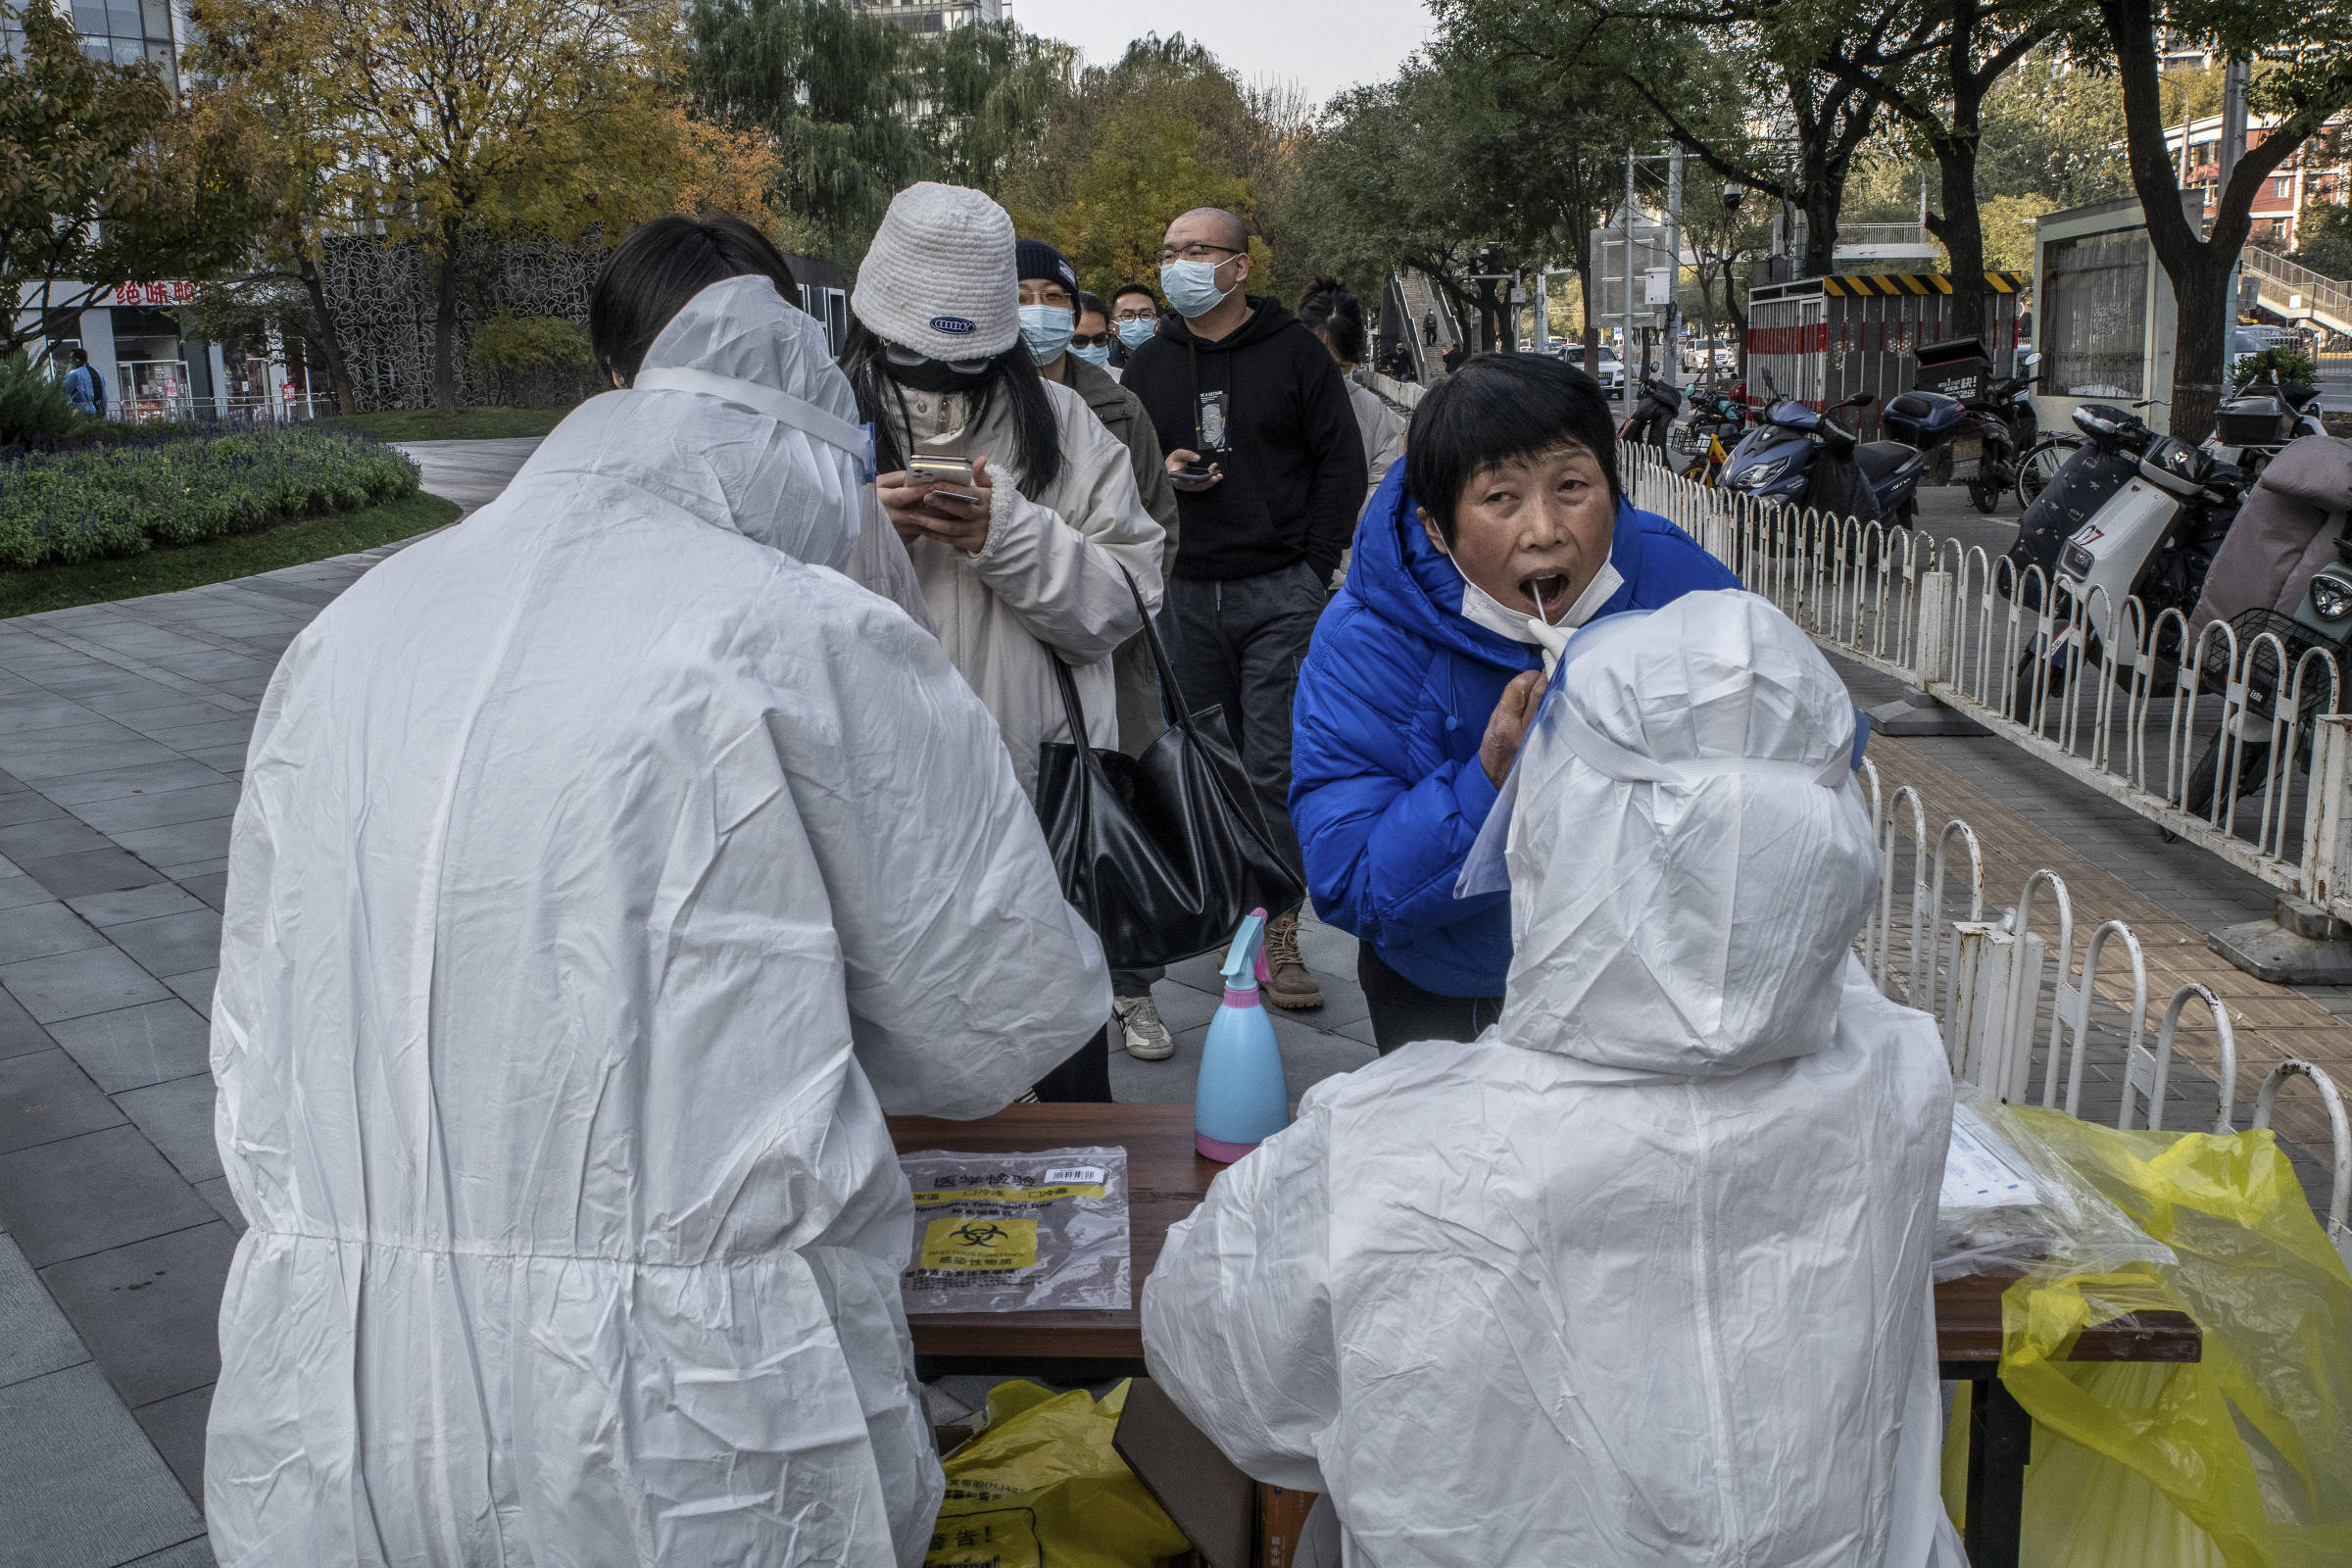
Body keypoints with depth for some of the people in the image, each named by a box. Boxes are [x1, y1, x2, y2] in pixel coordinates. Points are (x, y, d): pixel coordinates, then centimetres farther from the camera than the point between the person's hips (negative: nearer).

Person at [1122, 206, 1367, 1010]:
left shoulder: (1293, 350, 2)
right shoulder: (1150, 364, 13)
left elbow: (1342, 462, 2)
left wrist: (1314, 568, -5)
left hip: (1280, 590, -4)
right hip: (1187, 593, 4)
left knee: (1277, 763, -6)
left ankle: (1278, 931, 0)